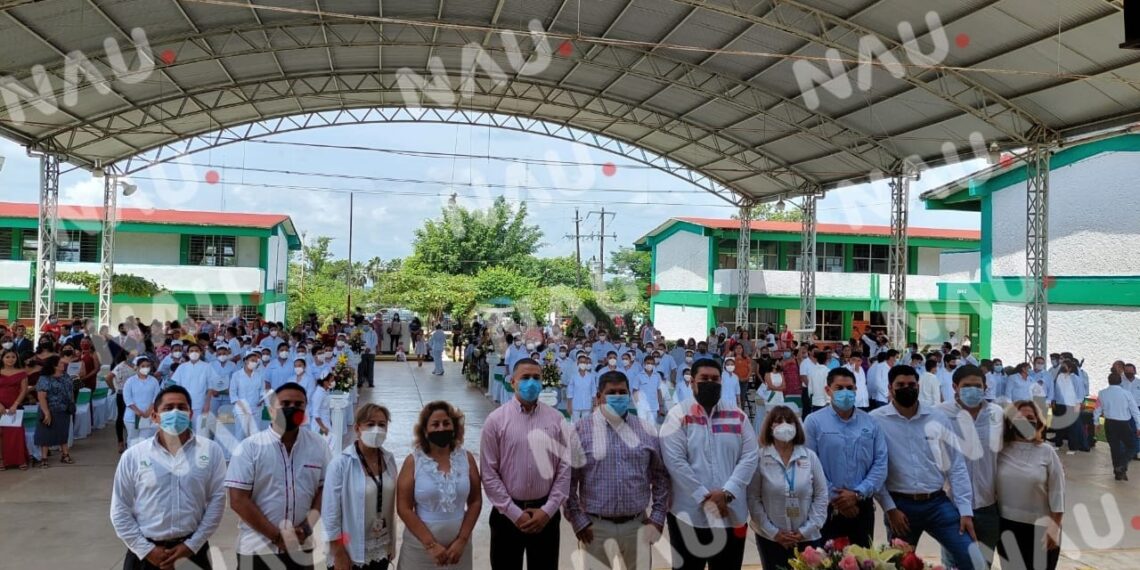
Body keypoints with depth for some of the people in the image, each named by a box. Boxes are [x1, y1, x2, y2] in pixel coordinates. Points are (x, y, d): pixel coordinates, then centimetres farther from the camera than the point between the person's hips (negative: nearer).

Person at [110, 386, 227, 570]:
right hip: (145, 554, 0)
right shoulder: (133, 456, -1)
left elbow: (217, 501, -4)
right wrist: (146, 549, -6)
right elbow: (120, 510, 1)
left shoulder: (211, 451, -2)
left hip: (192, 550, 0)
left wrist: (192, 545, -9)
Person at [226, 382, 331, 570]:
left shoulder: (318, 446, 0)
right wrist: (276, 535, -13)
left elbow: (324, 489, 5)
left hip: (300, 548, 3)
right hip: (257, 547, -3)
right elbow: (238, 500, -11)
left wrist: (307, 527, -10)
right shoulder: (249, 447, -8)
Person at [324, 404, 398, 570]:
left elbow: (391, 505, 7)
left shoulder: (389, 459, -1)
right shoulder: (341, 463, -16)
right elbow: (331, 512, -13)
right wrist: (339, 555, -12)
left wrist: (392, 543, 10)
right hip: (352, 552, -4)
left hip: (382, 550, 4)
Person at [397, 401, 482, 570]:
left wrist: (462, 540, -6)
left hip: (458, 544, 2)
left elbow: (475, 502, 1)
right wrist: (431, 544, -12)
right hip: (420, 545, -2)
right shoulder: (413, 461, -8)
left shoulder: (466, 458, -2)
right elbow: (404, 508, -9)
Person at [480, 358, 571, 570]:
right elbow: (489, 473, -7)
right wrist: (514, 512, -10)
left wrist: (548, 510, -8)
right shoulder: (496, 420, -5)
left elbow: (565, 467, -1)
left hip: (545, 512, 1)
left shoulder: (555, 419, 0)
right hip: (508, 513, -1)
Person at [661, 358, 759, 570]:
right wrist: (704, 496, -15)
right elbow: (674, 461, -12)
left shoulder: (737, 415, 7)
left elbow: (750, 456, 0)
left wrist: (727, 492, -12)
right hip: (689, 514, -3)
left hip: (732, 513, 3)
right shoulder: (678, 415, -4)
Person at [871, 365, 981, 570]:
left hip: (938, 503, 2)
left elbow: (956, 466, 3)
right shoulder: (875, 420, -6)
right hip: (900, 506, -2)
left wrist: (966, 510, -2)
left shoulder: (938, 418, 2)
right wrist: (889, 508, -9)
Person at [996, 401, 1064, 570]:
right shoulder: (1002, 452, -2)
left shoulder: (1047, 452, -5)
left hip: (1039, 528, -1)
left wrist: (1054, 527, -7)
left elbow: (1057, 492, -4)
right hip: (1008, 527, 2)